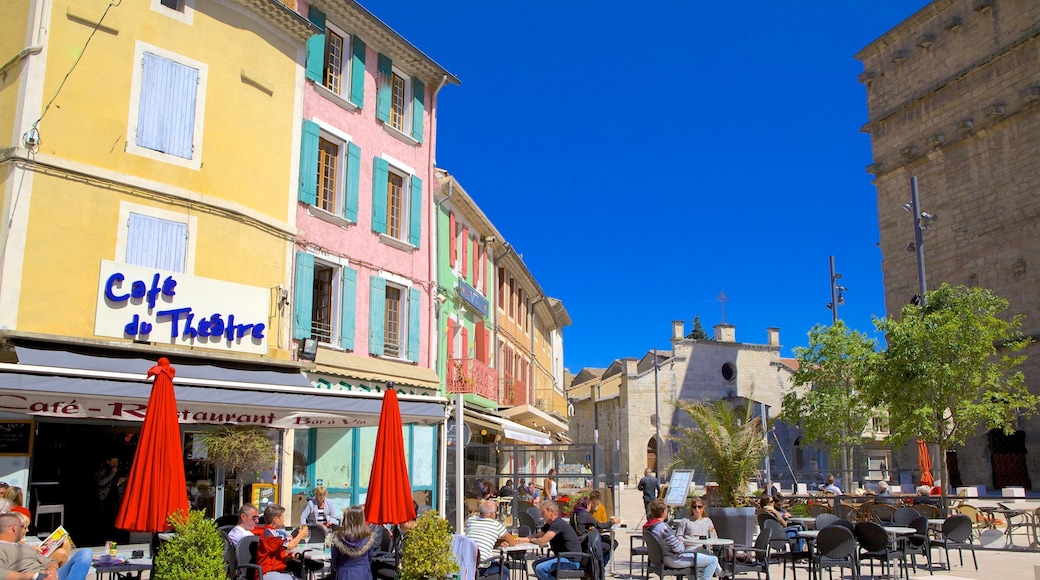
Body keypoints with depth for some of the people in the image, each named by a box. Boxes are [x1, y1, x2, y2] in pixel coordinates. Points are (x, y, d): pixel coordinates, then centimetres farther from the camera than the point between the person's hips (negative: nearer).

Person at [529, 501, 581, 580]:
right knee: (536, 564, 9)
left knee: (540, 568, -21)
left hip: (571, 560, -10)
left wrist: (532, 539, -2)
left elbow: (542, 541, -23)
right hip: (562, 557, 10)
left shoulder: (558, 524, -18)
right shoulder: (549, 524, 14)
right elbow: (537, 536, 18)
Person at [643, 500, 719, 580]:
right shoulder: (663, 527, -29)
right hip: (674, 560, -10)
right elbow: (678, 549, -24)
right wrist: (682, 544, -3)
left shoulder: (647, 526, -1)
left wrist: (678, 541, 6)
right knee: (714, 560, -5)